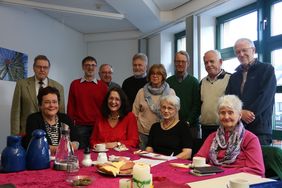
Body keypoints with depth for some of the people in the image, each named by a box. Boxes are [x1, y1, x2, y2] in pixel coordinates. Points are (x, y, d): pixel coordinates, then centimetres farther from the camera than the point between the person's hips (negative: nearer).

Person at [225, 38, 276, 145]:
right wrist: (240, 113, -10)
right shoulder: (234, 77, 18)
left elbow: (266, 96, -8)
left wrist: (247, 113, -13)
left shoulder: (267, 69, 4)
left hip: (260, 126, -4)